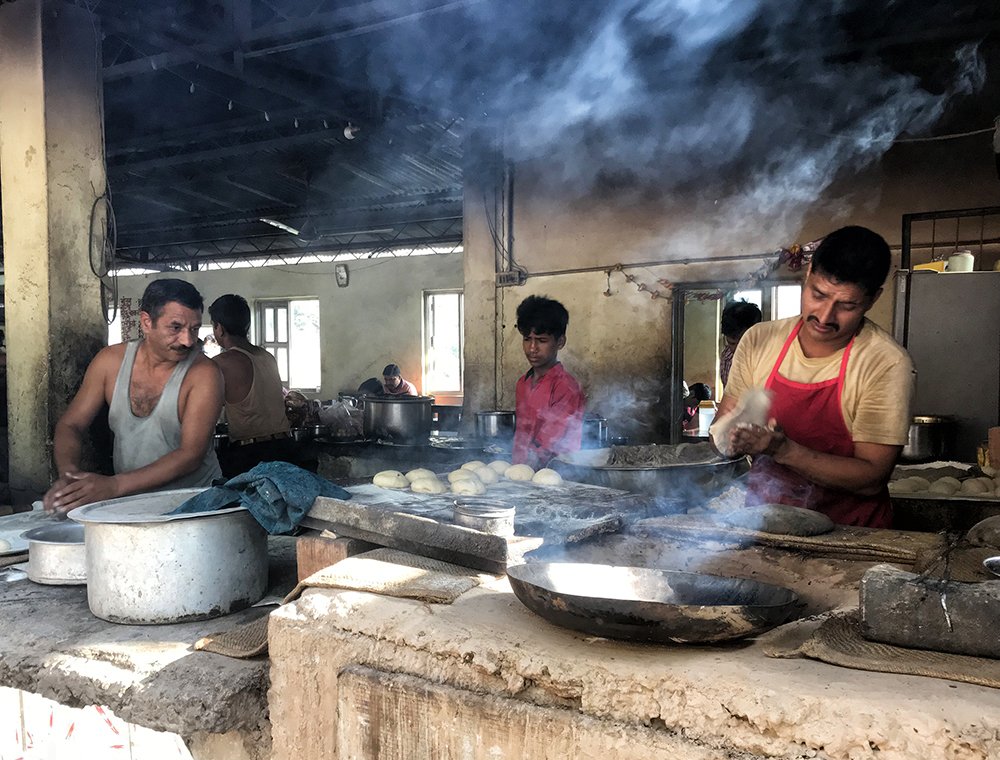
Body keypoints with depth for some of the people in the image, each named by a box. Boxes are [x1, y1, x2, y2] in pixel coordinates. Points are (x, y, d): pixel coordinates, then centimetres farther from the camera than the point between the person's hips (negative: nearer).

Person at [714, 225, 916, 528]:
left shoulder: (887, 365, -11)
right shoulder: (759, 340, 1)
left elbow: (871, 480, -14)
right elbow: (723, 427, 9)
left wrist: (783, 449, -26)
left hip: (849, 533, 0)